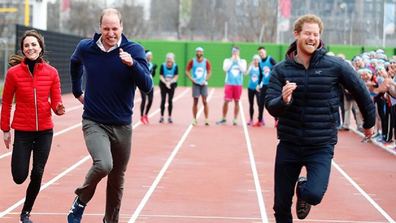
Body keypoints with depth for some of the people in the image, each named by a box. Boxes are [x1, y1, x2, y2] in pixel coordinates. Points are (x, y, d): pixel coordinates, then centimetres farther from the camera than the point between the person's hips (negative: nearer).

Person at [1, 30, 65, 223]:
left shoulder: (51, 72, -2)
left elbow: (56, 102, 3)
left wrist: (59, 109, -20)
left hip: (45, 131, 1)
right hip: (23, 131, -1)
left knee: (37, 174, 0)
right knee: (19, 177, -3)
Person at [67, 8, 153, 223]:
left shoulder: (134, 50, -8)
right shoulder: (85, 48, -3)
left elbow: (147, 86, -17)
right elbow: (75, 63, 22)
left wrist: (132, 64, -32)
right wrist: (77, 91, 24)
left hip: (122, 126, 1)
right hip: (94, 123, -1)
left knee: (117, 181, 10)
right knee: (103, 165, -26)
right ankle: (81, 201, 1)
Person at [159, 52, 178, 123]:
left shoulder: (175, 66, -11)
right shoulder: (163, 66, -13)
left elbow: (175, 77, -9)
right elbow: (161, 76, -10)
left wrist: (169, 82, -23)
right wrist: (166, 83, -25)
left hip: (172, 84, 1)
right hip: (163, 84, 0)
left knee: (170, 101, -1)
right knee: (163, 100, -4)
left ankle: (169, 117, 7)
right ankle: (161, 117, 3)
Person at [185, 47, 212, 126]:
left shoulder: (206, 61, 1)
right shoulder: (192, 61, 2)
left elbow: (209, 72, 5)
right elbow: (187, 71, 7)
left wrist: (205, 80, -7)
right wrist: (191, 79, -6)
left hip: (203, 83, 0)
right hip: (195, 83, 0)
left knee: (205, 101, -5)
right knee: (195, 102, 2)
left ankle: (206, 119, -2)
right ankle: (194, 119, 9)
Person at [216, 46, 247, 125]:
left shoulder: (242, 61, 9)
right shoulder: (227, 60, 9)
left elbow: (243, 70, -8)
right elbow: (225, 68, -9)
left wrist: (238, 60, -8)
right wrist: (232, 60, -7)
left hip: (238, 84, 1)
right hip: (229, 83, 0)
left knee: (236, 102, 3)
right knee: (226, 101, -5)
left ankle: (235, 119, 10)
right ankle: (223, 118, 7)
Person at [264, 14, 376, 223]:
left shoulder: (336, 66, -9)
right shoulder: (281, 69, -4)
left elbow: (360, 91, 4)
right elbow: (271, 107, -10)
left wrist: (369, 123, 16)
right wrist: (283, 100, -32)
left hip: (321, 146, -2)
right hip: (288, 145, 2)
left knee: (314, 195, -22)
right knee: (281, 206, 6)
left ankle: (303, 189, 16)